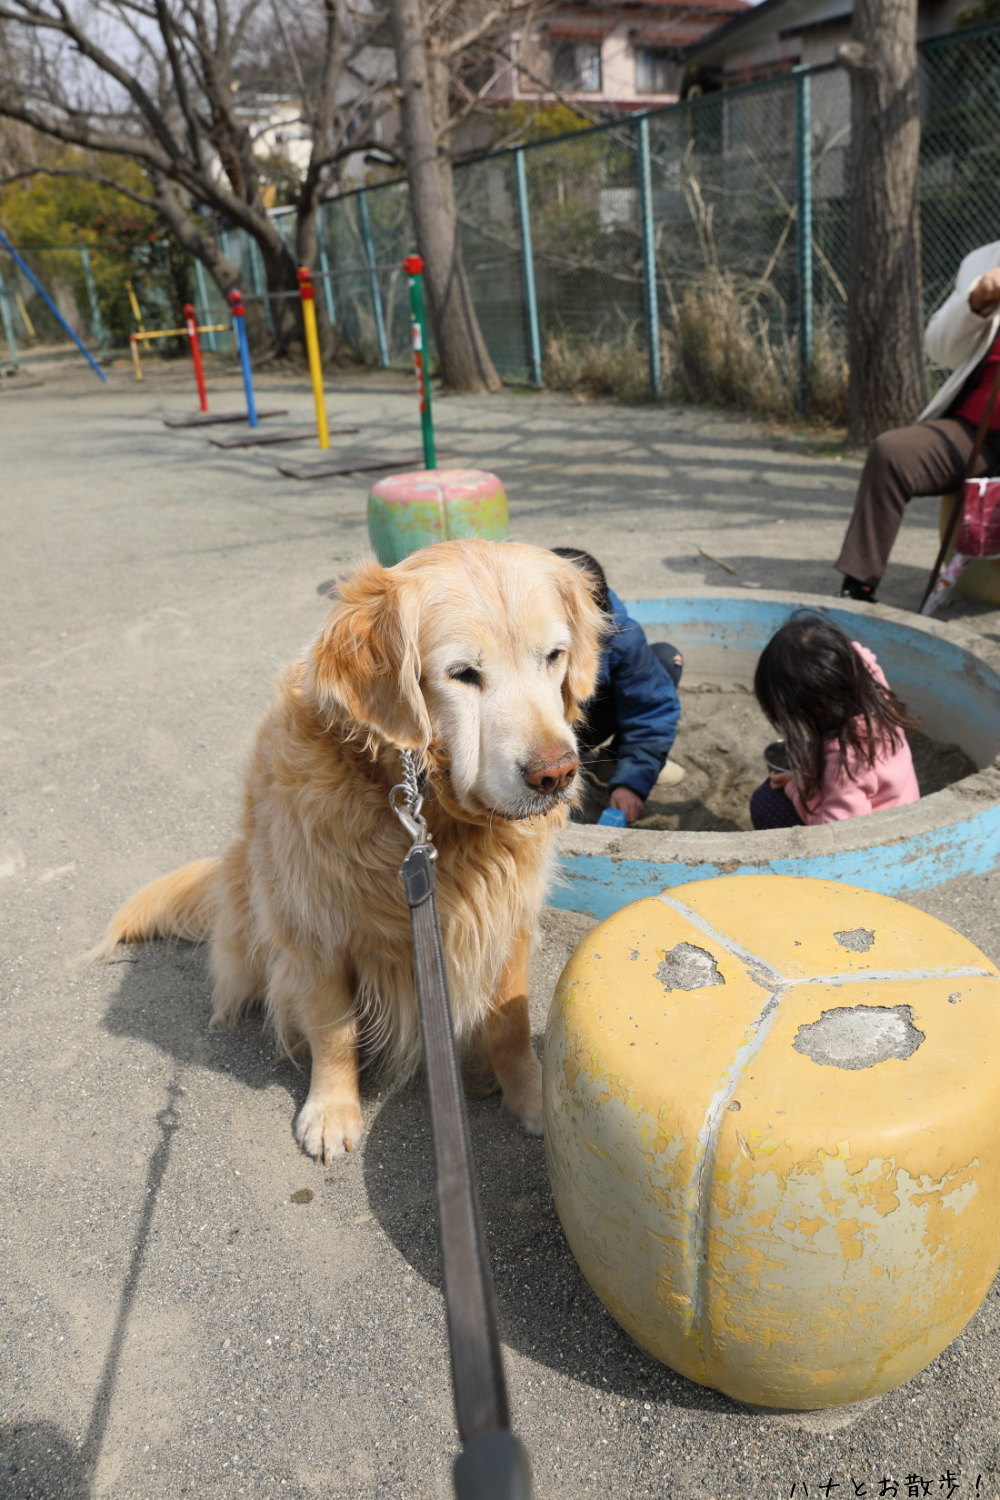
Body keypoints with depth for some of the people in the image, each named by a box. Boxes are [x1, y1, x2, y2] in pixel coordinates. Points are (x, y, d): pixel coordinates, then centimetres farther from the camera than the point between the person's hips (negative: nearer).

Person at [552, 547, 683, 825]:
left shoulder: (622, 634, -26)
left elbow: (653, 709, -20)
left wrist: (631, 782, -31)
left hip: (585, 726, 3)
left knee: (667, 658, -12)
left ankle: (620, 754, 6)